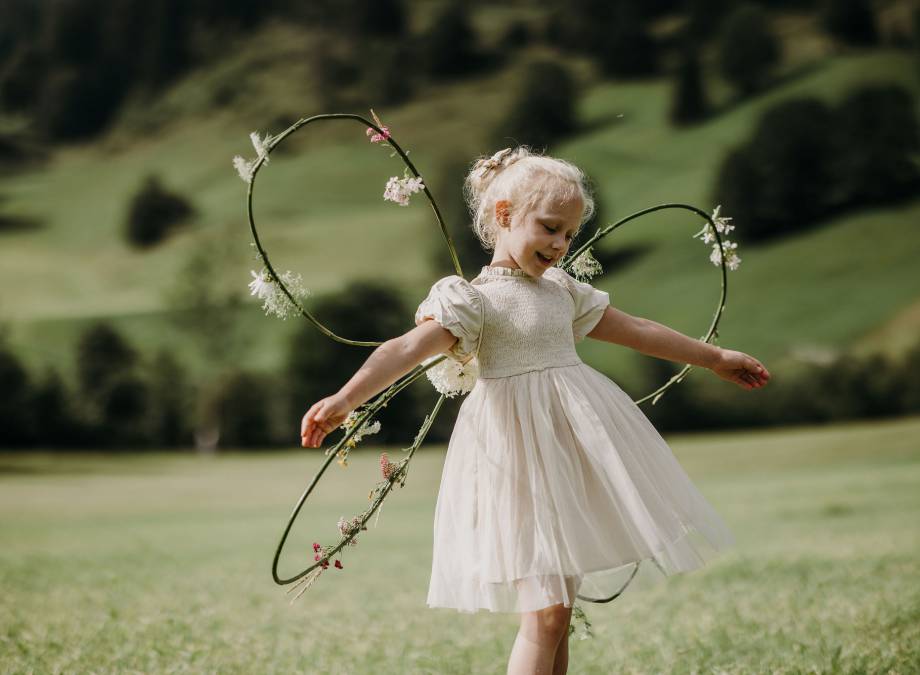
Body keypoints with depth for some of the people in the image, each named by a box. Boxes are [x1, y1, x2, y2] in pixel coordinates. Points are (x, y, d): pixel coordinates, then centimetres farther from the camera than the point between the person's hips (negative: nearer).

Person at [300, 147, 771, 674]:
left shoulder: (564, 290, 13)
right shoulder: (471, 299, -8)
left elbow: (637, 330, 24)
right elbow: (407, 349, -23)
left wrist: (715, 358, 31)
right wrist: (345, 399, -39)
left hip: (577, 446, 7)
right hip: (521, 455, -7)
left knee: (559, 609, 9)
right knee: (545, 614, -13)